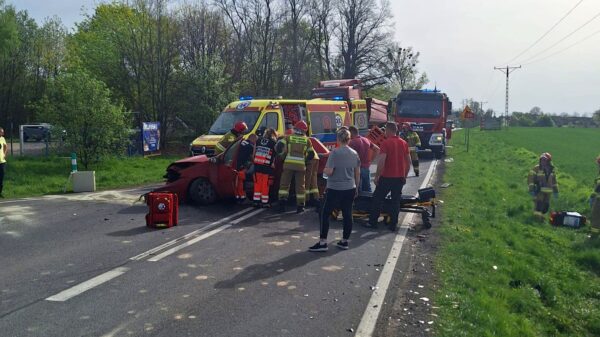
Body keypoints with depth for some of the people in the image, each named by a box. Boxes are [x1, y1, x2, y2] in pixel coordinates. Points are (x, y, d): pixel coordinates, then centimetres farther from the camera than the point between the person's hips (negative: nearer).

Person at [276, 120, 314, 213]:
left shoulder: (288, 138, 6)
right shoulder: (307, 140, 8)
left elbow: (278, 146, -2)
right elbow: (310, 154, 10)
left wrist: (282, 154, 15)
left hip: (289, 164, 0)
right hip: (301, 165, 1)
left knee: (284, 183, 11)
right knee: (300, 185, 8)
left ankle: (282, 200, 1)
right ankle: (300, 206, 10)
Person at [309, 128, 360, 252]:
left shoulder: (335, 153, -14)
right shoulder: (354, 153, 5)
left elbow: (329, 171, -17)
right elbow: (357, 173, 11)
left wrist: (324, 170, 5)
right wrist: (356, 188, 21)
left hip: (335, 189, -6)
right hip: (350, 189, 6)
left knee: (325, 214, 2)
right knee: (347, 214, 11)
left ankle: (322, 242, 2)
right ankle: (344, 241, 18)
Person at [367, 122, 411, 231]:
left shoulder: (386, 143, -11)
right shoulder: (404, 143, 7)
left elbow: (381, 162, -18)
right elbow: (409, 162, 11)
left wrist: (377, 176, -10)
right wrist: (404, 176, 19)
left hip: (387, 177, -5)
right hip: (400, 177, 5)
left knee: (377, 199, 8)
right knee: (396, 201, 10)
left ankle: (373, 222, 12)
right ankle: (393, 224, 10)